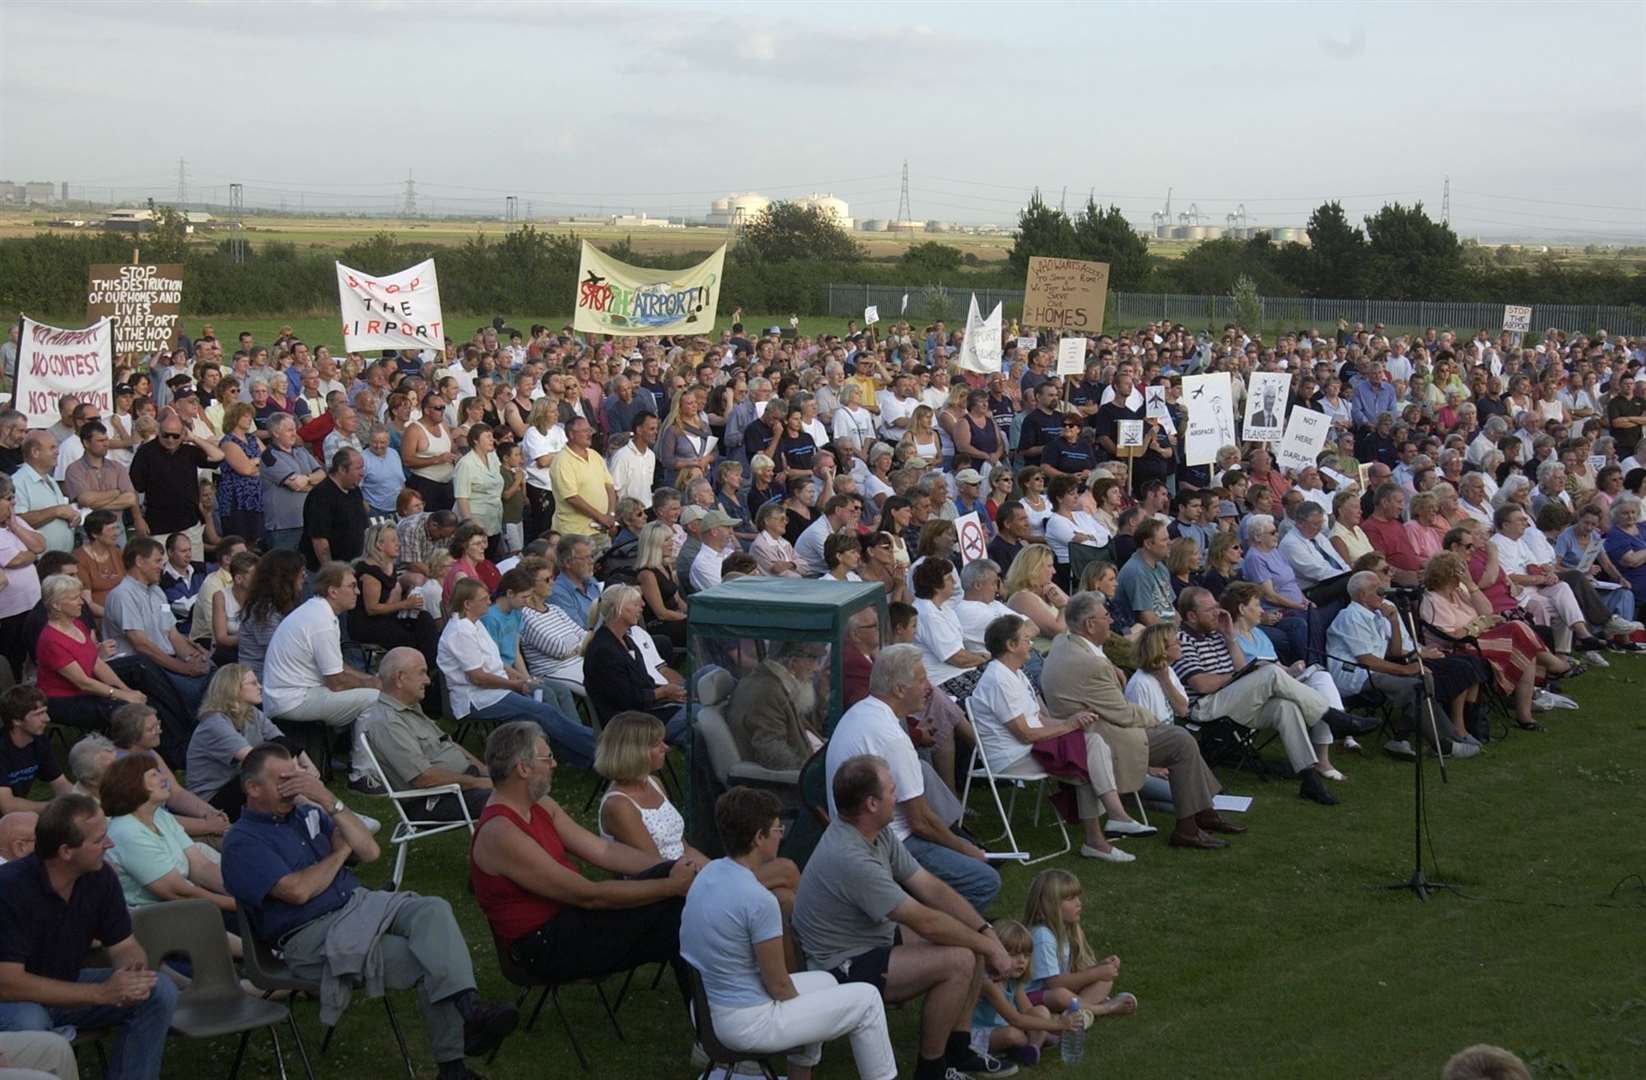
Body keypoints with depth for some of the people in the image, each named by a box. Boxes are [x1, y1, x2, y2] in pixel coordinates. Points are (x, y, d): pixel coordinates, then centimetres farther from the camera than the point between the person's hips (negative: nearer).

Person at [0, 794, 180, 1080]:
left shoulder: (100, 876, -10)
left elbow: (124, 947, 0)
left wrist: (134, 972, -27)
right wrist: (100, 993, -33)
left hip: (68, 987, 6)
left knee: (160, 993, -11)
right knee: (28, 1024, -38)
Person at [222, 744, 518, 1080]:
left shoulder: (307, 813, 18)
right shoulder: (242, 843, -2)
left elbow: (370, 852, 9)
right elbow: (298, 891, -16)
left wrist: (330, 802, -3)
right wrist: (341, 852, 1)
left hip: (360, 903, 6)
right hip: (313, 936, -6)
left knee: (433, 909, -27)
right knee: (423, 961, -28)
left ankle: (467, 1004, -42)